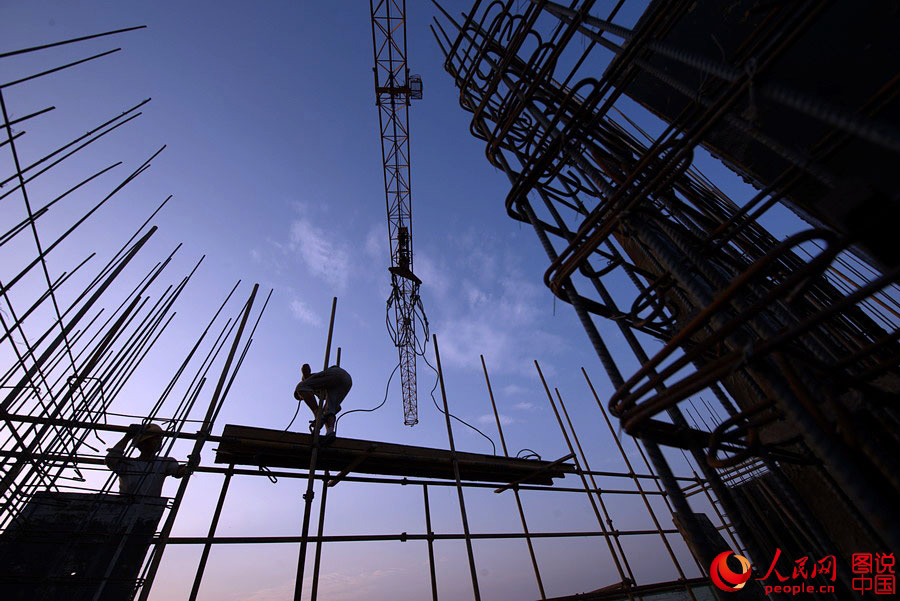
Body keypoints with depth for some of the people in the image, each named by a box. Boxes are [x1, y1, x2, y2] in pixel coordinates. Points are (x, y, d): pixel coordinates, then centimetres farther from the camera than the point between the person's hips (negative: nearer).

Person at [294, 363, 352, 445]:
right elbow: (338, 407, 36)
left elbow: (305, 366, 9)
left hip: (335, 372, -6)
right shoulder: (321, 394, 43)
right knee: (328, 411, 0)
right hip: (348, 380, 6)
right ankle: (330, 431, -30)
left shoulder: (306, 377, 32)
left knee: (301, 388, -2)